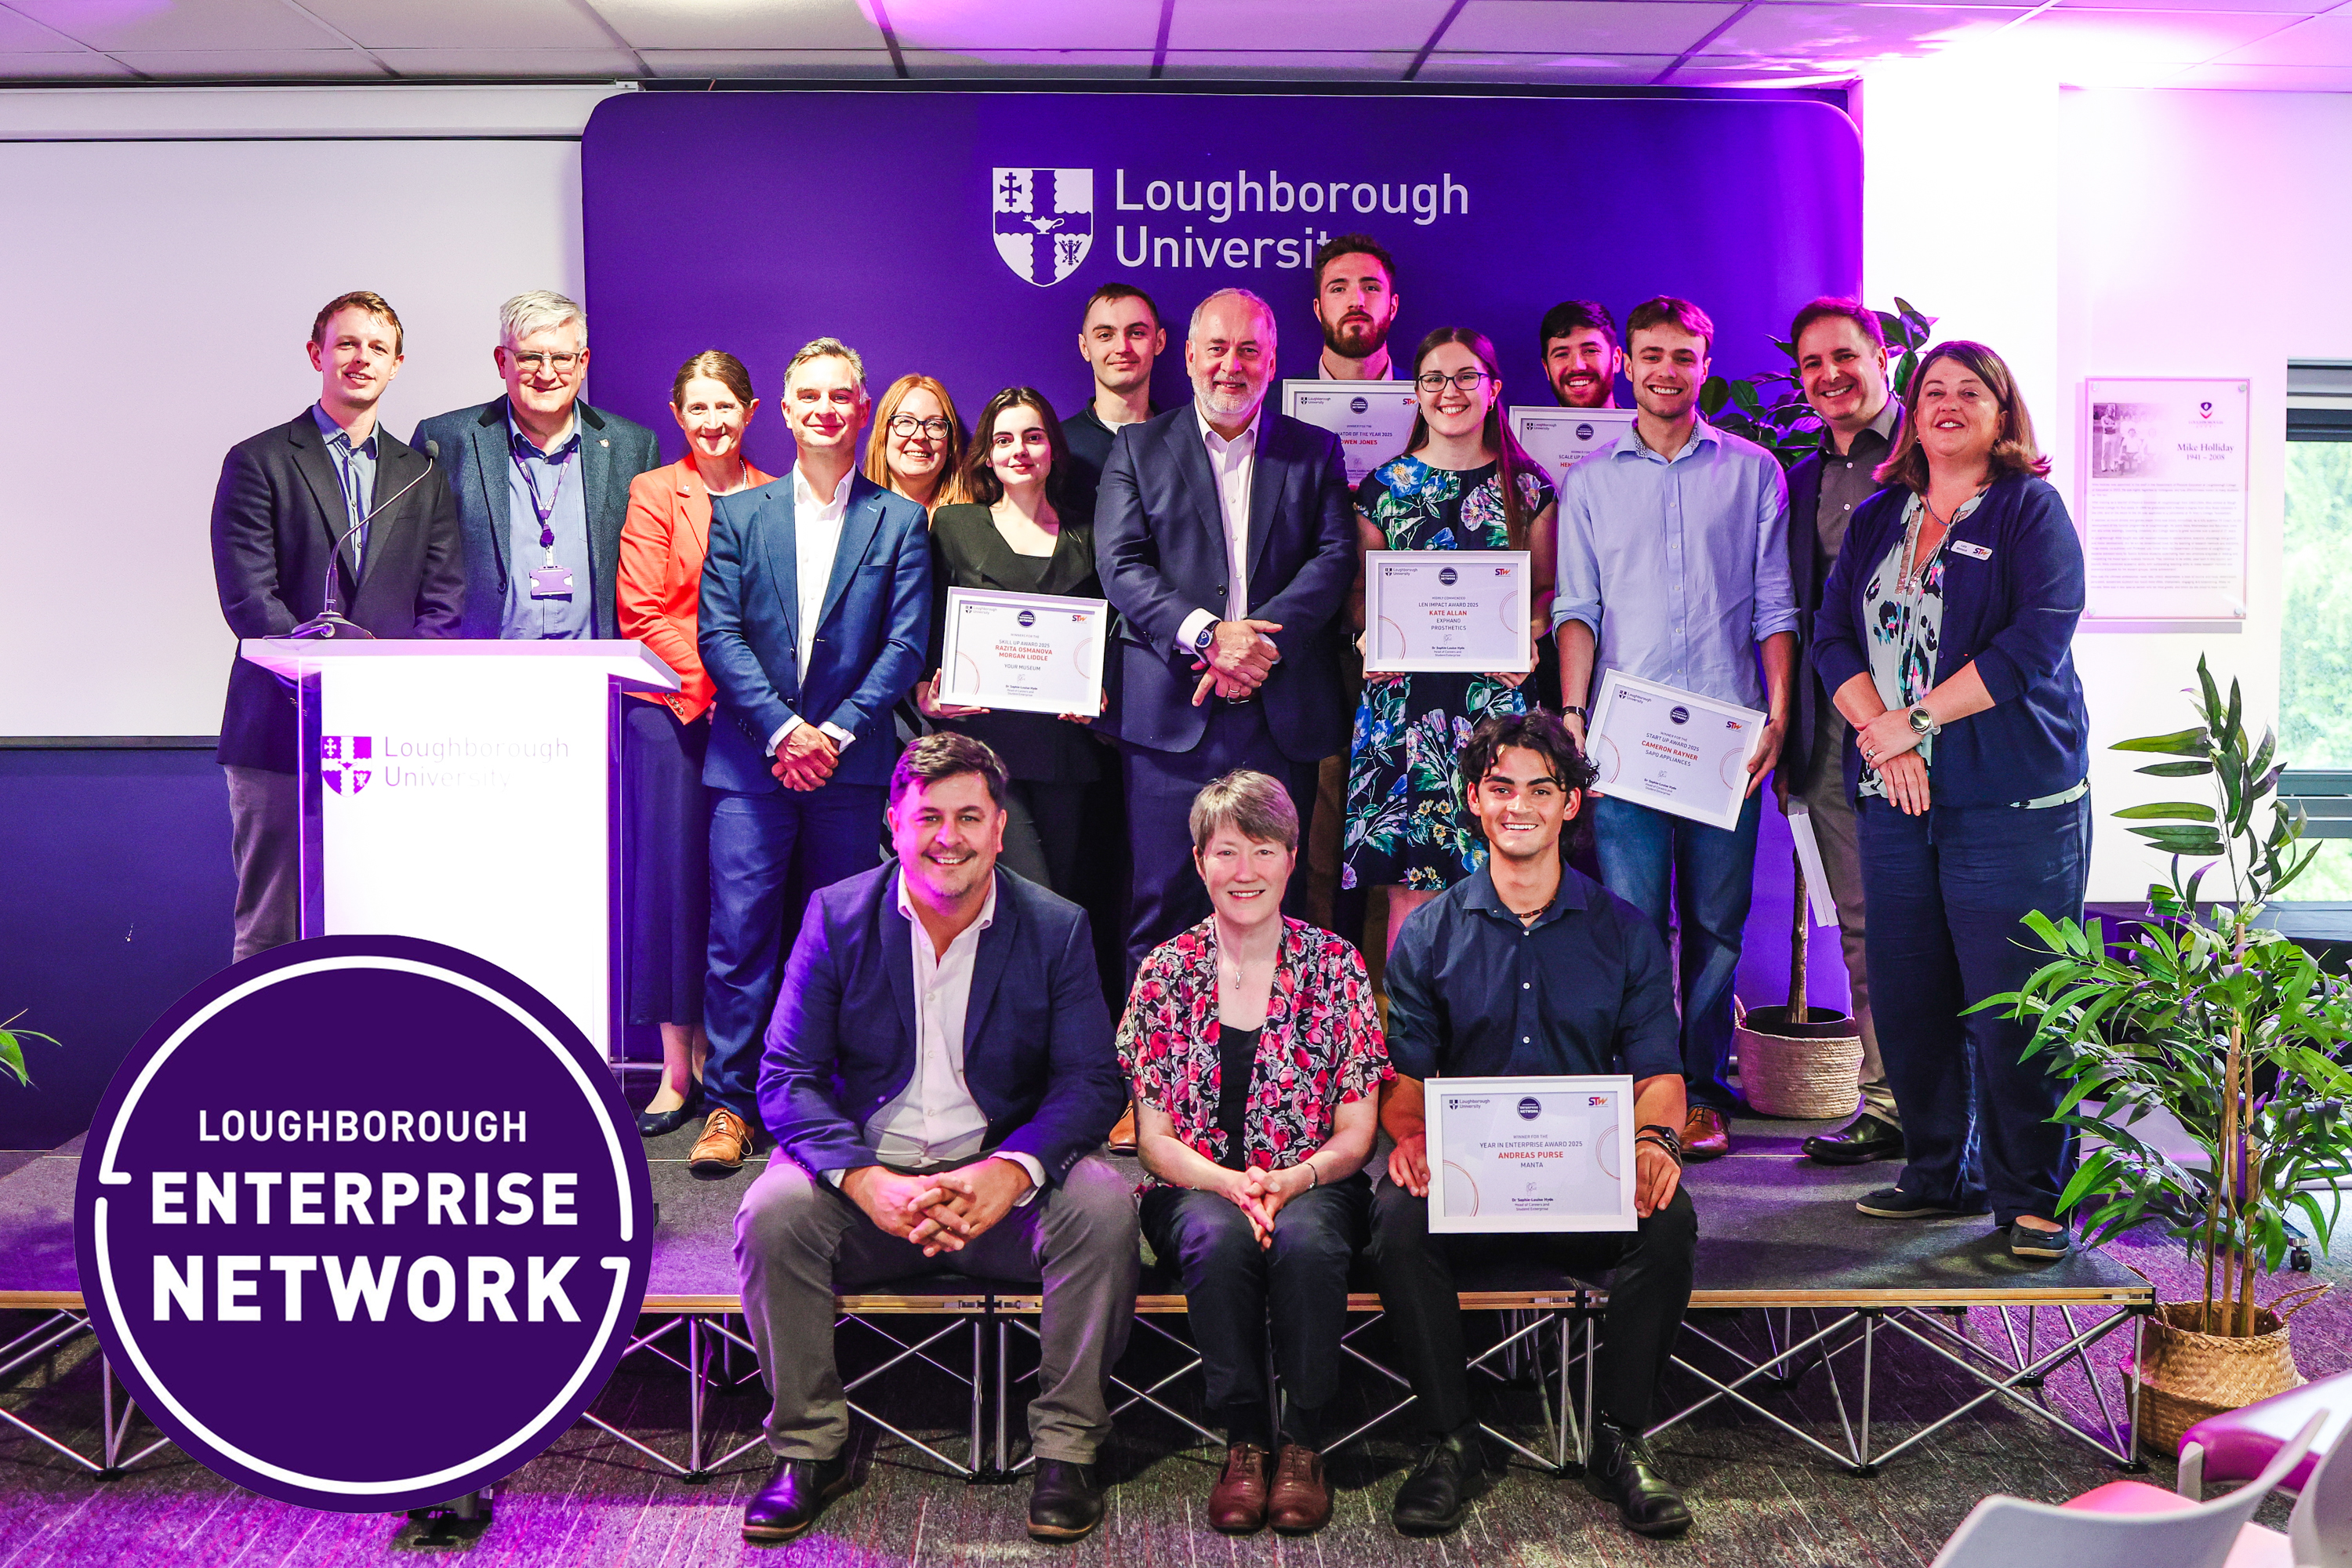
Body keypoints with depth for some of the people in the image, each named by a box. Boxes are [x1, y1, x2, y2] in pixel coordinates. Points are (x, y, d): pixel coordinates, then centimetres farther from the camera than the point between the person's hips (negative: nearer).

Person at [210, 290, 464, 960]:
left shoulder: (422, 476, 16)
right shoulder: (258, 462, 6)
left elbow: (443, 606, 8)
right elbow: (248, 598, -5)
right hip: (281, 729, -2)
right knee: (271, 930, 0)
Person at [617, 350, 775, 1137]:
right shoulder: (653, 494, 4)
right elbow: (641, 614, -3)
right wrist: (710, 685, -11)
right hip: (671, 710, -2)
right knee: (672, 873, -2)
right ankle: (678, 1067, 5)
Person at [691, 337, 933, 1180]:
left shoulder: (899, 520, 7)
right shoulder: (738, 513, 9)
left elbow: (905, 644, 0)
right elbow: (719, 633, 1)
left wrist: (837, 732, -11)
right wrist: (783, 728, -11)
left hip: (851, 760, 0)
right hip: (752, 758, 0)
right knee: (740, 931, -3)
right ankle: (731, 1103, 5)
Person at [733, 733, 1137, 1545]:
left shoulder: (1057, 927, -1)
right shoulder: (837, 915, -2)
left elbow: (1092, 1082, -6)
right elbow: (786, 1077, -6)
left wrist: (1010, 1171, -27)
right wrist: (869, 1182, -25)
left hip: (1000, 1180, 0)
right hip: (867, 1174, 0)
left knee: (1103, 1207, -27)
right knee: (771, 1215, -27)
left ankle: (1067, 1447, -10)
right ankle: (810, 1447, -7)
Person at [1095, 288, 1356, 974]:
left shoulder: (1314, 451, 14)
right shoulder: (1139, 447, 10)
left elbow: (1336, 557, 1)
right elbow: (1121, 565, -1)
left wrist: (1263, 639, -14)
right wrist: (1207, 634, -16)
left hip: (1281, 716, 1)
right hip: (1171, 717, -1)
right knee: (1163, 905, -1)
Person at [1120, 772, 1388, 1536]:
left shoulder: (1334, 965, 2)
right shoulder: (1167, 970, 3)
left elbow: (1357, 1132, 2)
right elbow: (1153, 1136, 2)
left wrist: (1293, 1180, -19)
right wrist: (1228, 1184, -18)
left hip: (1312, 1184, 0)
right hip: (1196, 1184, 0)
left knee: (1306, 1241, -34)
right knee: (1219, 1238, -33)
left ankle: (1304, 1444, -16)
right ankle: (1244, 1440, -16)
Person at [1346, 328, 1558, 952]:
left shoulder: (1527, 487, 8)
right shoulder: (1385, 486, 9)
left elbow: (1548, 588, 13)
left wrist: (1527, 637, -6)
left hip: (1497, 696, 0)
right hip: (1405, 699, 0)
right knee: (1409, 879, -3)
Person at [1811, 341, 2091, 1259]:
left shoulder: (2031, 510, 1)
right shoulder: (1877, 520, 16)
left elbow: (2036, 642, -11)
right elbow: (1832, 636, 8)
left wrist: (1916, 718, -12)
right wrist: (1879, 731, -9)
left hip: (2011, 800, -5)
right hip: (1896, 800, 5)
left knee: (2011, 1006, -4)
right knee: (1906, 998, 8)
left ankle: (2029, 1198, 8)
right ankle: (1938, 1174, 22)